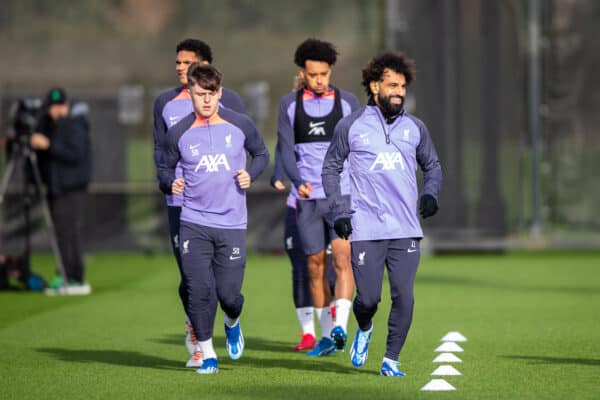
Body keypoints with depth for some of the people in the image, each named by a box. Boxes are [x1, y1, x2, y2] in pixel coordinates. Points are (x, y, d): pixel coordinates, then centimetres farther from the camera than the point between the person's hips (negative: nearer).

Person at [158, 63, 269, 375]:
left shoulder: (240, 125, 0)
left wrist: (250, 174, -3)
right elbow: (165, 168, 11)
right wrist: (170, 183, -11)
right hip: (194, 222, 0)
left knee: (228, 293, -1)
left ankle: (232, 323, 36)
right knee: (198, 289, -10)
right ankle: (206, 353, 6)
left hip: (232, 223, 0)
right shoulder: (178, 134, -1)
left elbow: (261, 154, 16)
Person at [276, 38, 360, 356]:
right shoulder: (289, 104, 6)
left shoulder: (347, 102, 4)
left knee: (342, 258, -18)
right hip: (307, 198, 2)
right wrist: (298, 181, -19)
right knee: (315, 266, 6)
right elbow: (285, 148, -1)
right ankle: (326, 336, 16)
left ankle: (340, 328, -26)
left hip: (342, 195, -2)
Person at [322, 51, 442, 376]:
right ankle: (364, 329, 32)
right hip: (365, 229, -2)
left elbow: (432, 166, 23)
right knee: (368, 298, -3)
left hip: (406, 229, 2)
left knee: (404, 297, -6)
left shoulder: (414, 127, 11)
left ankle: (391, 360, 9)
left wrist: (430, 193, 3)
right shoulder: (351, 126, 3)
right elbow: (330, 168, 10)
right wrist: (339, 211, 0)